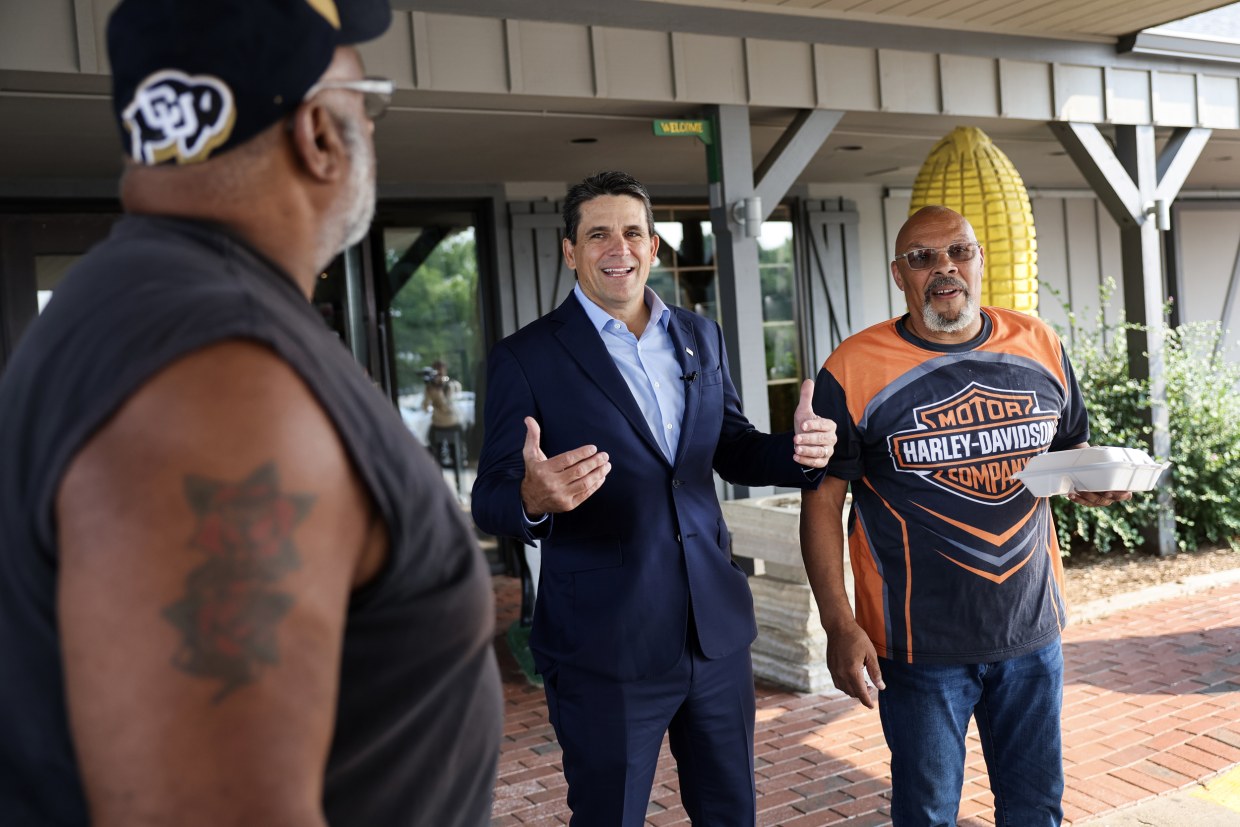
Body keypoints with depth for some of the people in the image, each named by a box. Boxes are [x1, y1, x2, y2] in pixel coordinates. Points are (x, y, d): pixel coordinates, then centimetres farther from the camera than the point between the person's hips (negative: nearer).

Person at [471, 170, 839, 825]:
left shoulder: (700, 337, 7)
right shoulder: (525, 358, -8)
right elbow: (490, 501, -9)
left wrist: (797, 451, -7)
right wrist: (534, 499, -33)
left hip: (717, 631, 5)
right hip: (606, 647, -5)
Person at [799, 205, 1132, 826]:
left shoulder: (1040, 347, 2)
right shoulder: (854, 369, -10)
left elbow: (1072, 445, 17)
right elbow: (822, 498, -8)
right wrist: (839, 624, -13)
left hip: (1032, 629, 4)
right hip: (919, 641, -3)